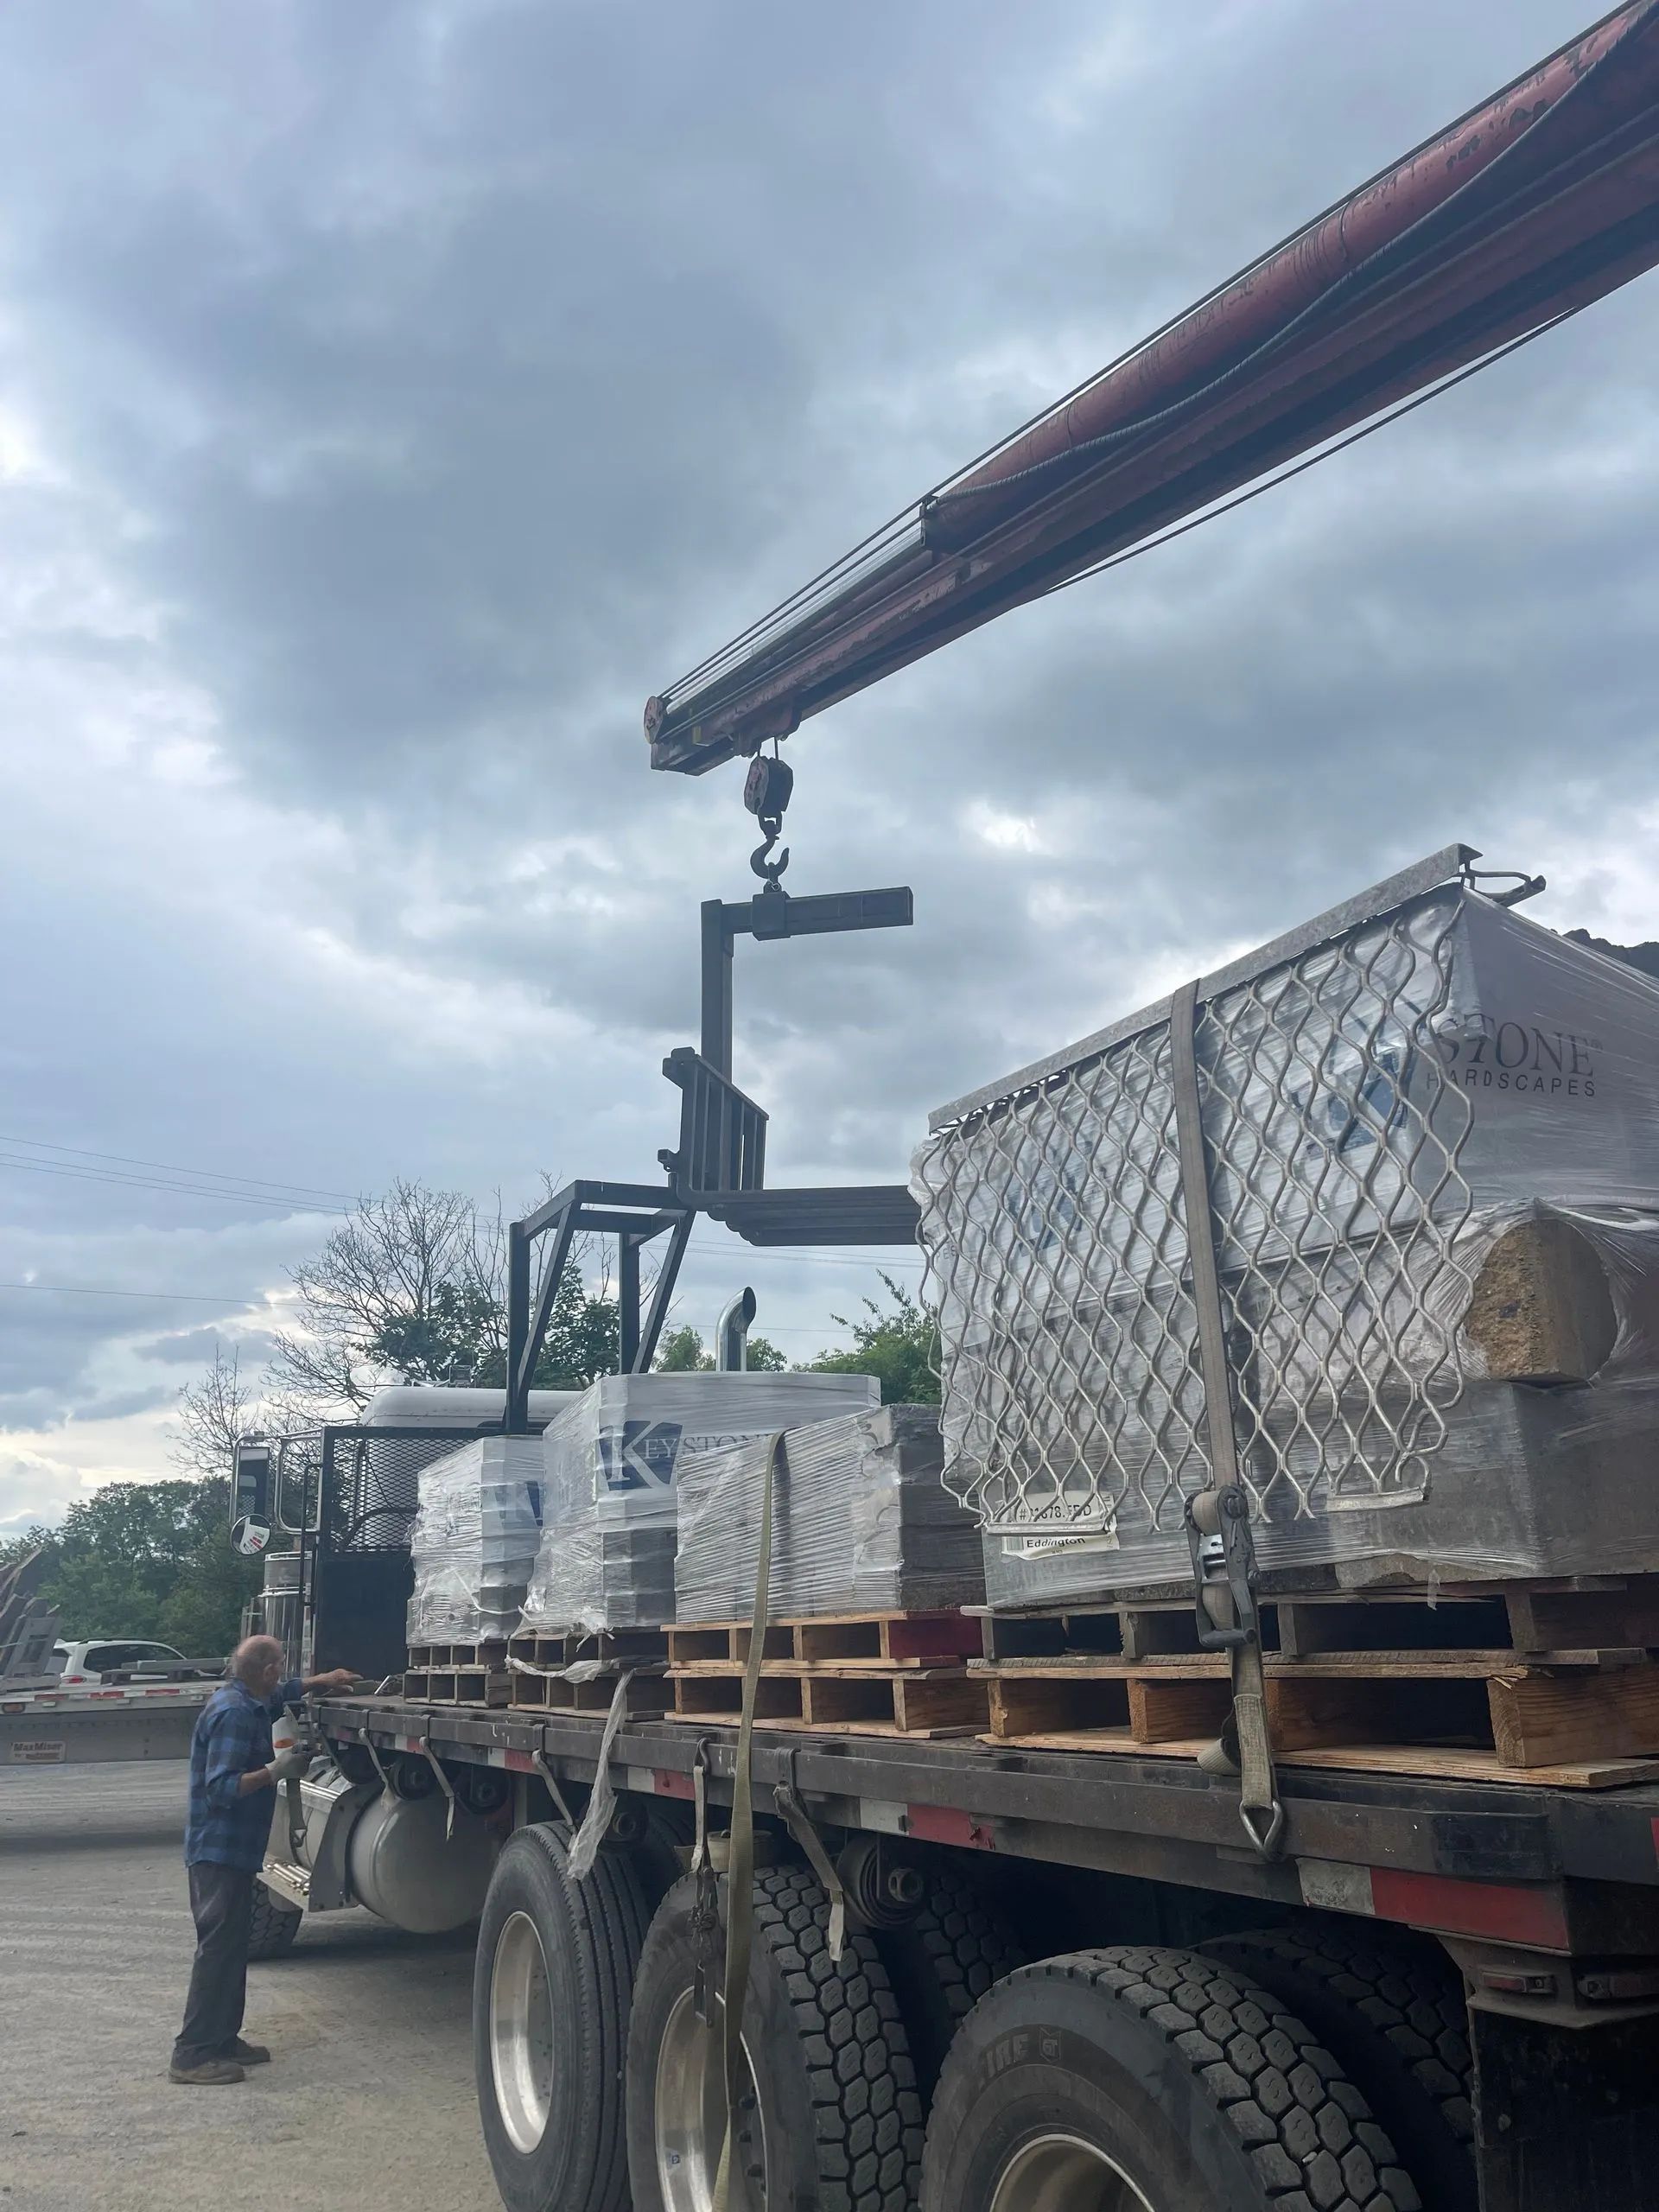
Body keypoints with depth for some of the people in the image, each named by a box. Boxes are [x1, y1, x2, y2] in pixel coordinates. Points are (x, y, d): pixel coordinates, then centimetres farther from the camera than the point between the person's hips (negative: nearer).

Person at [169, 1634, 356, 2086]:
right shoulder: (233, 1714, -21)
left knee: (231, 1945, 15)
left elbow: (281, 1694, 34)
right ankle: (192, 2055, -3)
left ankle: (223, 2040, 23)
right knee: (218, 1947, -7)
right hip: (220, 1849, -10)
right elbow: (220, 1788, -25)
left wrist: (321, 1681, 36)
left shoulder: (247, 1702, 10)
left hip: (229, 1850, 10)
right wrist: (274, 1771, -26)